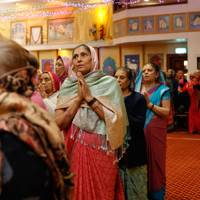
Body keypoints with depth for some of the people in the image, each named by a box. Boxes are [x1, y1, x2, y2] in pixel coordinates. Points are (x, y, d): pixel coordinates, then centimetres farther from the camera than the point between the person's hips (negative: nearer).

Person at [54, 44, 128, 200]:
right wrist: (78, 98, -11)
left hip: (100, 151, -2)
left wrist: (89, 97, -14)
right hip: (74, 150, 3)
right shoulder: (68, 86, 6)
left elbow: (115, 119, -12)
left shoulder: (109, 83, -1)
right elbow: (58, 124, -3)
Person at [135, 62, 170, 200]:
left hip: (155, 131, -4)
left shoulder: (162, 90, 0)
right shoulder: (137, 88, 12)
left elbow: (167, 112, -10)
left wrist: (149, 104, -17)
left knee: (154, 161, 1)